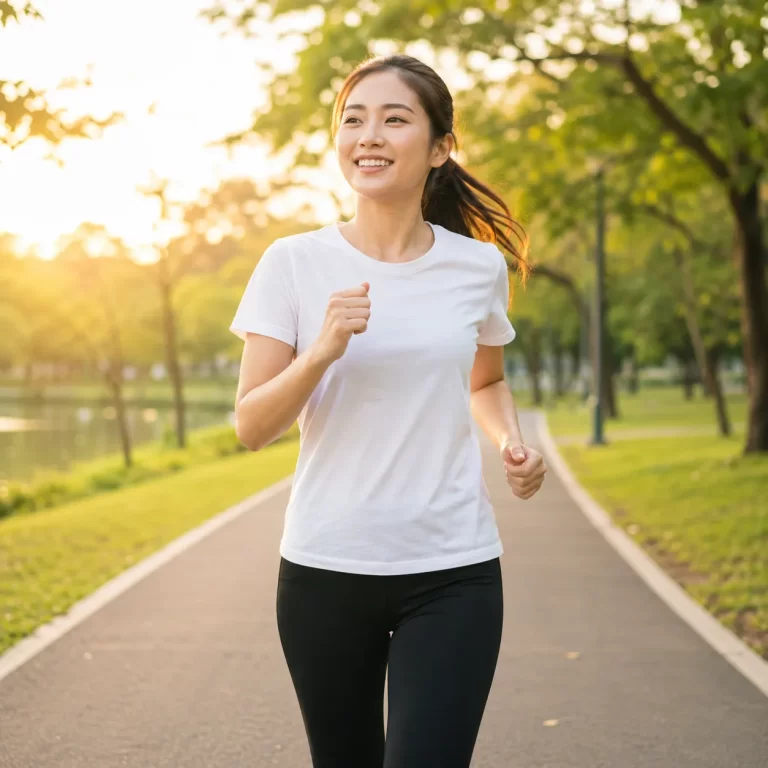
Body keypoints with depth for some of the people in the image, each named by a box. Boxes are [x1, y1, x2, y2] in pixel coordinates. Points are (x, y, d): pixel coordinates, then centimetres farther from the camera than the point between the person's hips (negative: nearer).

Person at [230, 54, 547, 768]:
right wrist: (321, 352, -21)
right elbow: (252, 428, -5)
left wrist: (512, 442, 0)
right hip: (324, 568, 0)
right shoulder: (294, 263, -4)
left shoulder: (478, 266, 1)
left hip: (453, 572, 0)